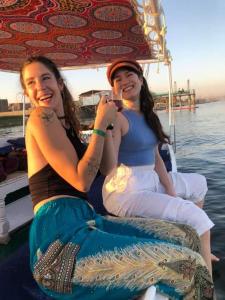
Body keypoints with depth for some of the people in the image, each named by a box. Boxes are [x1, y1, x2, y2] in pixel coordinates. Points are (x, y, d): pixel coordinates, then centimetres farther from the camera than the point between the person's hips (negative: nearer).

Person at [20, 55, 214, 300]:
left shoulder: (66, 123, 19)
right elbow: (81, 181, -12)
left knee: (186, 237, 8)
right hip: (60, 241, -8)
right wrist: (100, 124, -6)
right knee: (189, 266, -16)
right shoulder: (40, 117, -6)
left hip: (86, 222, 9)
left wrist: (106, 123, 20)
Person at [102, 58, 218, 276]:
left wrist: (171, 192, 3)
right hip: (126, 191, -9)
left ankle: (199, 249, 38)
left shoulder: (148, 116, 10)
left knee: (199, 183, 26)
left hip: (151, 181, 9)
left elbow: (155, 158, 10)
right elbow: (109, 169, -21)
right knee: (196, 218, -17)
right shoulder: (118, 117, -15)